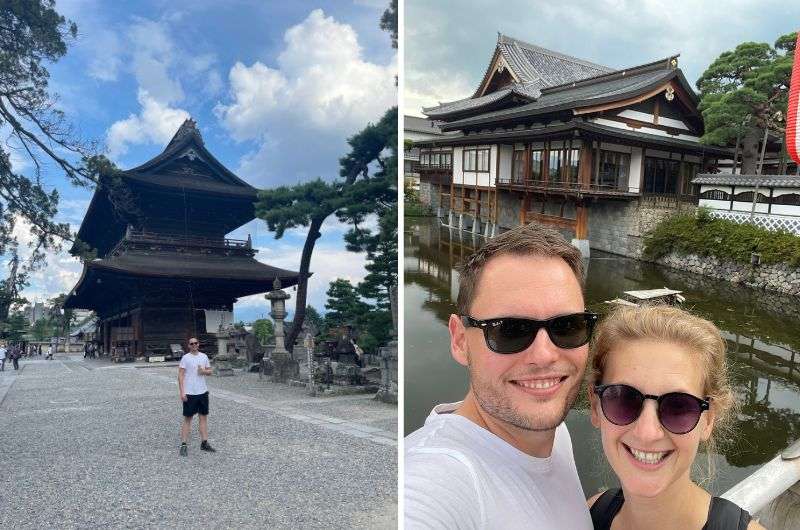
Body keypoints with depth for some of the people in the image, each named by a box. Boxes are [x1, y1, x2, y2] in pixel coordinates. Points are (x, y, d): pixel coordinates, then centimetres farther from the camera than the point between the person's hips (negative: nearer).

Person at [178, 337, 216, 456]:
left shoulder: (204, 356, 7)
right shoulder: (185, 358, -7)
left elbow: (209, 371, 14)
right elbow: (180, 375, -9)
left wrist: (204, 371, -10)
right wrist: (182, 392, -14)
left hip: (203, 392, 5)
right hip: (189, 393, -5)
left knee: (203, 417, 9)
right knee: (187, 419, 2)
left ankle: (204, 443, 17)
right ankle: (183, 445, 7)